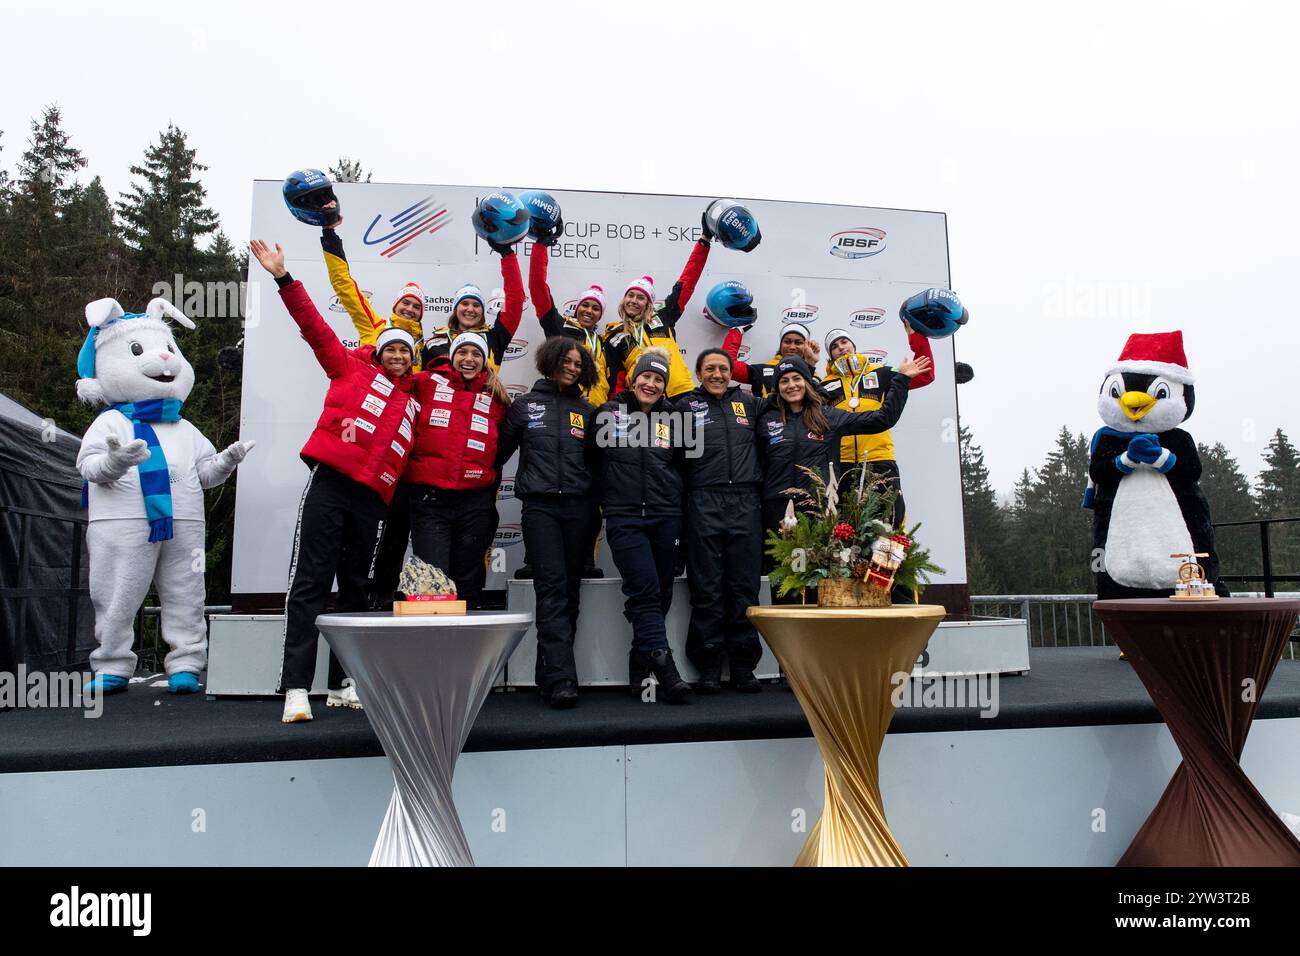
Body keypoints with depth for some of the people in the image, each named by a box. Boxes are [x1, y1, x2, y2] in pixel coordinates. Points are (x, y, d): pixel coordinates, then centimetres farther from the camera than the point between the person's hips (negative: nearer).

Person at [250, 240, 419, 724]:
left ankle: (342, 684, 15)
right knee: (310, 583, -6)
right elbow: (315, 327, 6)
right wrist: (284, 278, -3)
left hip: (372, 499, 4)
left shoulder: (415, 398, 21)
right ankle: (296, 687, -6)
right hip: (329, 483, -4)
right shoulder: (353, 369, 12)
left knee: (356, 589, 8)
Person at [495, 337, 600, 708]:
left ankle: (550, 675, 12)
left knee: (570, 589, 3)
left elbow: (595, 459, 16)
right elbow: (501, 449, 11)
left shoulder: (586, 410, 14)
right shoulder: (525, 405, 9)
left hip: (578, 507, 3)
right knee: (552, 586, -14)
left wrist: (596, 506, 11)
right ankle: (561, 678, -19)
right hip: (540, 506, -3)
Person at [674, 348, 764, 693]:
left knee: (744, 586, 3)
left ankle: (743, 664, 12)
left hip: (746, 503, 2)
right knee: (707, 587, 2)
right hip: (704, 504, -2)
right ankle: (708, 664, 9)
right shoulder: (686, 405, 9)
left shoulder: (749, 403, 16)